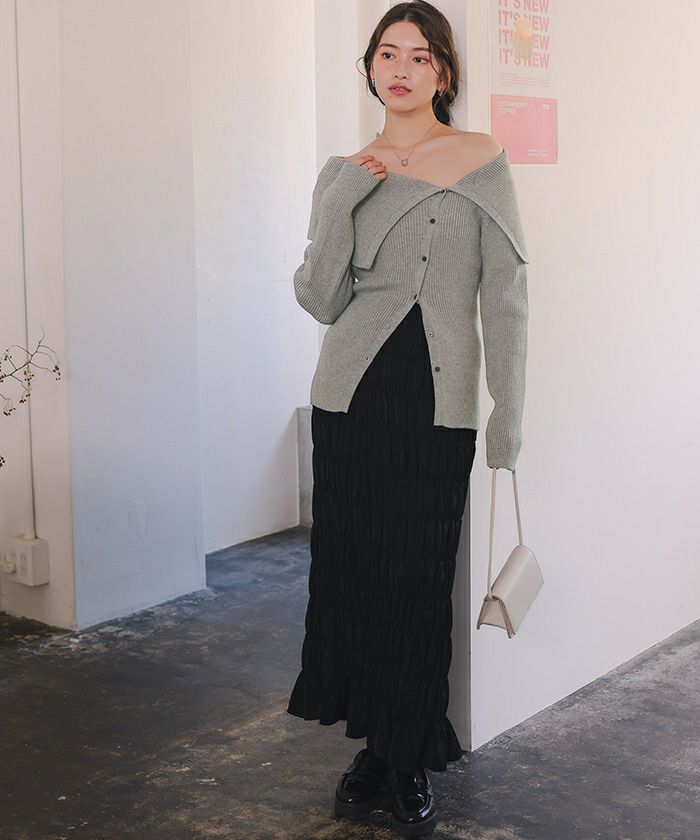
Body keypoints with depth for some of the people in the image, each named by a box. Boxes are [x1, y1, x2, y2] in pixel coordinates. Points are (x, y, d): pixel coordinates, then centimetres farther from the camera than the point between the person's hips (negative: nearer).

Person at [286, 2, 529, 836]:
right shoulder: (343, 172, 10)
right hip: (353, 393, 3)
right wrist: (341, 202, -10)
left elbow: (505, 295, -2)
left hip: (437, 399, -3)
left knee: (418, 577, 0)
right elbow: (320, 301, 1)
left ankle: (408, 760, 17)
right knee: (351, 568, 5)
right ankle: (376, 742, 23)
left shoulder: (481, 160, 2)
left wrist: (509, 412, -7)